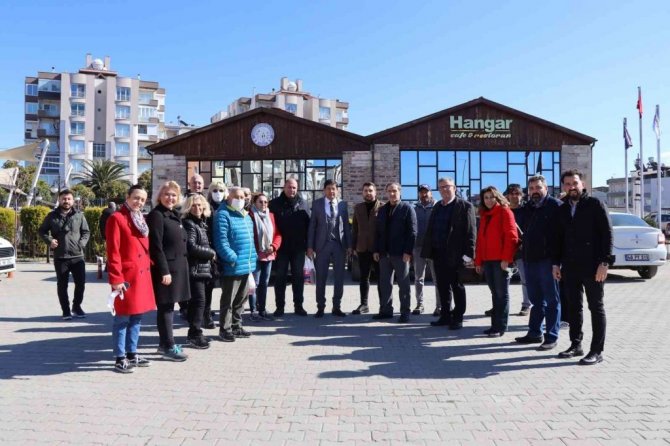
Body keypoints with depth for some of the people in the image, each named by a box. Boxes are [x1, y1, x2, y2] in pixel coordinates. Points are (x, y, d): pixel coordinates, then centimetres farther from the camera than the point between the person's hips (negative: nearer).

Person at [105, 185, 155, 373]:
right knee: (122, 319, 0)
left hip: (142, 275, 8)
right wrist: (116, 279, -19)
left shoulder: (141, 219, 16)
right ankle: (120, 359, 9)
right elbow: (113, 252, -15)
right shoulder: (116, 218, -9)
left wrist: (149, 267, 14)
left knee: (137, 317, 14)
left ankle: (132, 353, 25)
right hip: (127, 277, -8)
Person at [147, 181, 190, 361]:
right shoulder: (156, 215, -12)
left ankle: (165, 343, 24)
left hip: (177, 267, 9)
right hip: (165, 268, -9)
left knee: (169, 306, 15)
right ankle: (168, 347, 5)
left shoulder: (173, 215, 16)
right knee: (165, 307, -2)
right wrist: (164, 271, -21)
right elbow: (156, 246, -18)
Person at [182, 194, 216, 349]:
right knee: (199, 300, -9)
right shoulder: (189, 224, -11)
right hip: (194, 268, -9)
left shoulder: (202, 223, 16)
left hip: (202, 268, 9)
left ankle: (194, 333, 21)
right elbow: (191, 247, -19)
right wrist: (211, 253, -10)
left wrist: (209, 253, 7)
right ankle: (195, 334, -2)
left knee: (196, 301, 13)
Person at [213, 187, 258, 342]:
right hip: (231, 266, -8)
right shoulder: (223, 215, -10)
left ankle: (236, 326, 27)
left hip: (246, 265, 8)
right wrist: (233, 258, -23)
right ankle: (224, 329, 10)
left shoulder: (246, 216, 17)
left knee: (241, 298, 15)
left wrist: (252, 258, 15)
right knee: (228, 299, -1)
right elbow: (221, 241, -19)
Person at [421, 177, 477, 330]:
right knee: (442, 287, 13)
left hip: (455, 255, -6)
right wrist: (427, 250, 9)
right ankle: (445, 316, 23)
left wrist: (468, 253, -17)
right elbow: (430, 230, 15)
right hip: (438, 253, 6)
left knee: (457, 287, 4)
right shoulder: (437, 206, 14)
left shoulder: (464, 206, -5)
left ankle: (457, 319, 13)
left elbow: (471, 232, -10)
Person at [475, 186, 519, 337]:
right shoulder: (484, 215, 19)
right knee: (495, 293, 11)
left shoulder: (504, 212, -3)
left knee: (502, 294, -1)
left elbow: (511, 236, -12)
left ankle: (500, 327, 2)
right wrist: (478, 261, 13)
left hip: (500, 260, -7)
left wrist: (506, 258, -18)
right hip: (487, 260, 7)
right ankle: (495, 325, 17)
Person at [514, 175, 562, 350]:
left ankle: (551, 336, 7)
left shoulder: (555, 206, -6)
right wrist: (523, 252, 12)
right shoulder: (525, 209, 15)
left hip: (548, 259, -7)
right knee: (536, 299, 16)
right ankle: (535, 332, 25)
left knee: (551, 299, 1)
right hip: (529, 259, 7)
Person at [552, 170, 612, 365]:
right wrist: (556, 263, 9)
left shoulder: (595, 204, -3)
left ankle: (597, 351, 8)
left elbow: (607, 234, -8)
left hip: (592, 266, -5)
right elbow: (559, 238, 15)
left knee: (596, 308, 3)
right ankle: (576, 345, 21)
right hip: (570, 267, 5)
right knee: (573, 307, 10)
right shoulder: (562, 210, 12)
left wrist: (604, 262, -15)